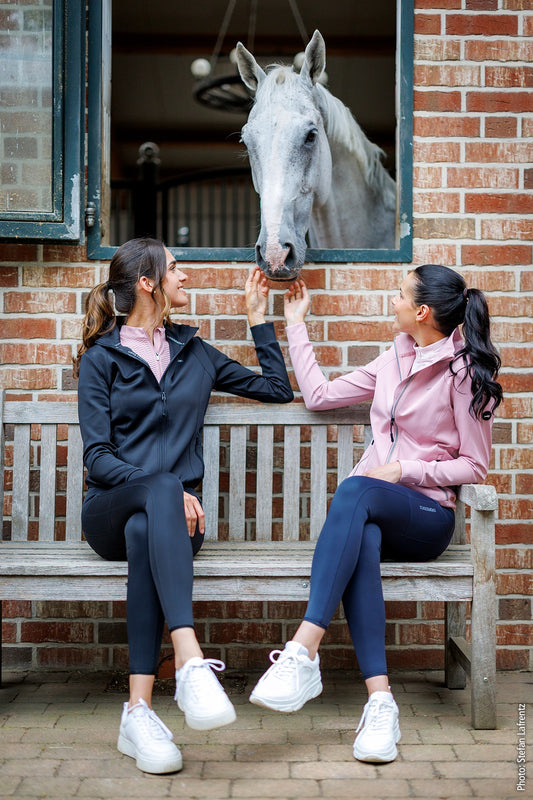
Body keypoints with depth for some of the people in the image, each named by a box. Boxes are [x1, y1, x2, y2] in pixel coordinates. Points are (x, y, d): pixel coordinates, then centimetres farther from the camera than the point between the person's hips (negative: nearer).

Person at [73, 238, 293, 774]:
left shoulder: (194, 353, 19)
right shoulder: (101, 357, 7)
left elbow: (276, 389, 26)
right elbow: (97, 456, -3)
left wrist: (258, 314, 24)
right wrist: (164, 487, -19)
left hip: (172, 509, 2)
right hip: (110, 507, -2)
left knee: (145, 534, -36)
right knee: (162, 488, -38)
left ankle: (139, 712, -44)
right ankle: (191, 663, -53)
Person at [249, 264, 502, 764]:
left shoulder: (462, 371, 0)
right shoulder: (393, 362, 19)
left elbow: (474, 466, -1)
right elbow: (319, 395, 25)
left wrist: (403, 470, -12)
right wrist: (296, 324, 28)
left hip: (427, 514, -4)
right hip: (372, 508, 4)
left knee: (354, 490, -38)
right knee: (361, 538, -36)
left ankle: (303, 654, -48)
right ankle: (380, 700, -45)